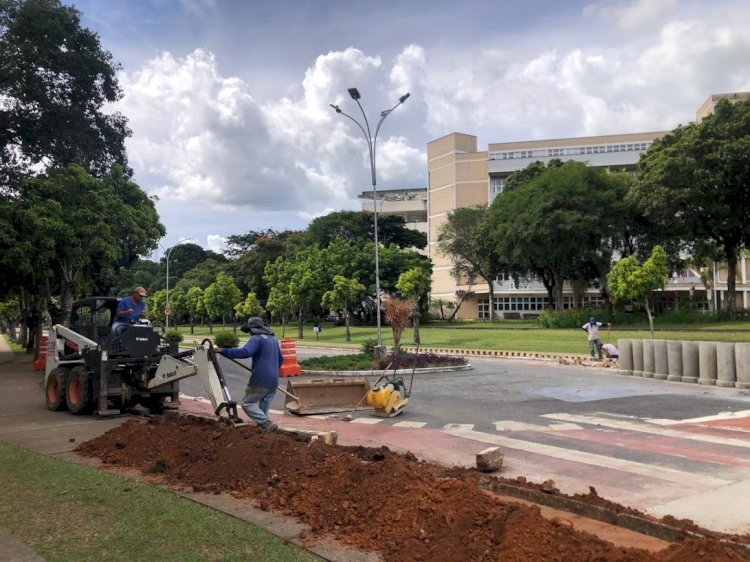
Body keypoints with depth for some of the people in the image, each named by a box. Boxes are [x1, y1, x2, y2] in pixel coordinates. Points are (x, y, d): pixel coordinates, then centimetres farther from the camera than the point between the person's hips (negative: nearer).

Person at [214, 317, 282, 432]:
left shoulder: (256, 339, -9)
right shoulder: (273, 339, 19)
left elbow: (245, 352, -27)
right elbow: (280, 358, 30)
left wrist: (224, 351, -25)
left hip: (260, 380, -8)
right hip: (273, 381, 8)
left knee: (247, 404, 4)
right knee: (263, 408, 13)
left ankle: (268, 425, -9)